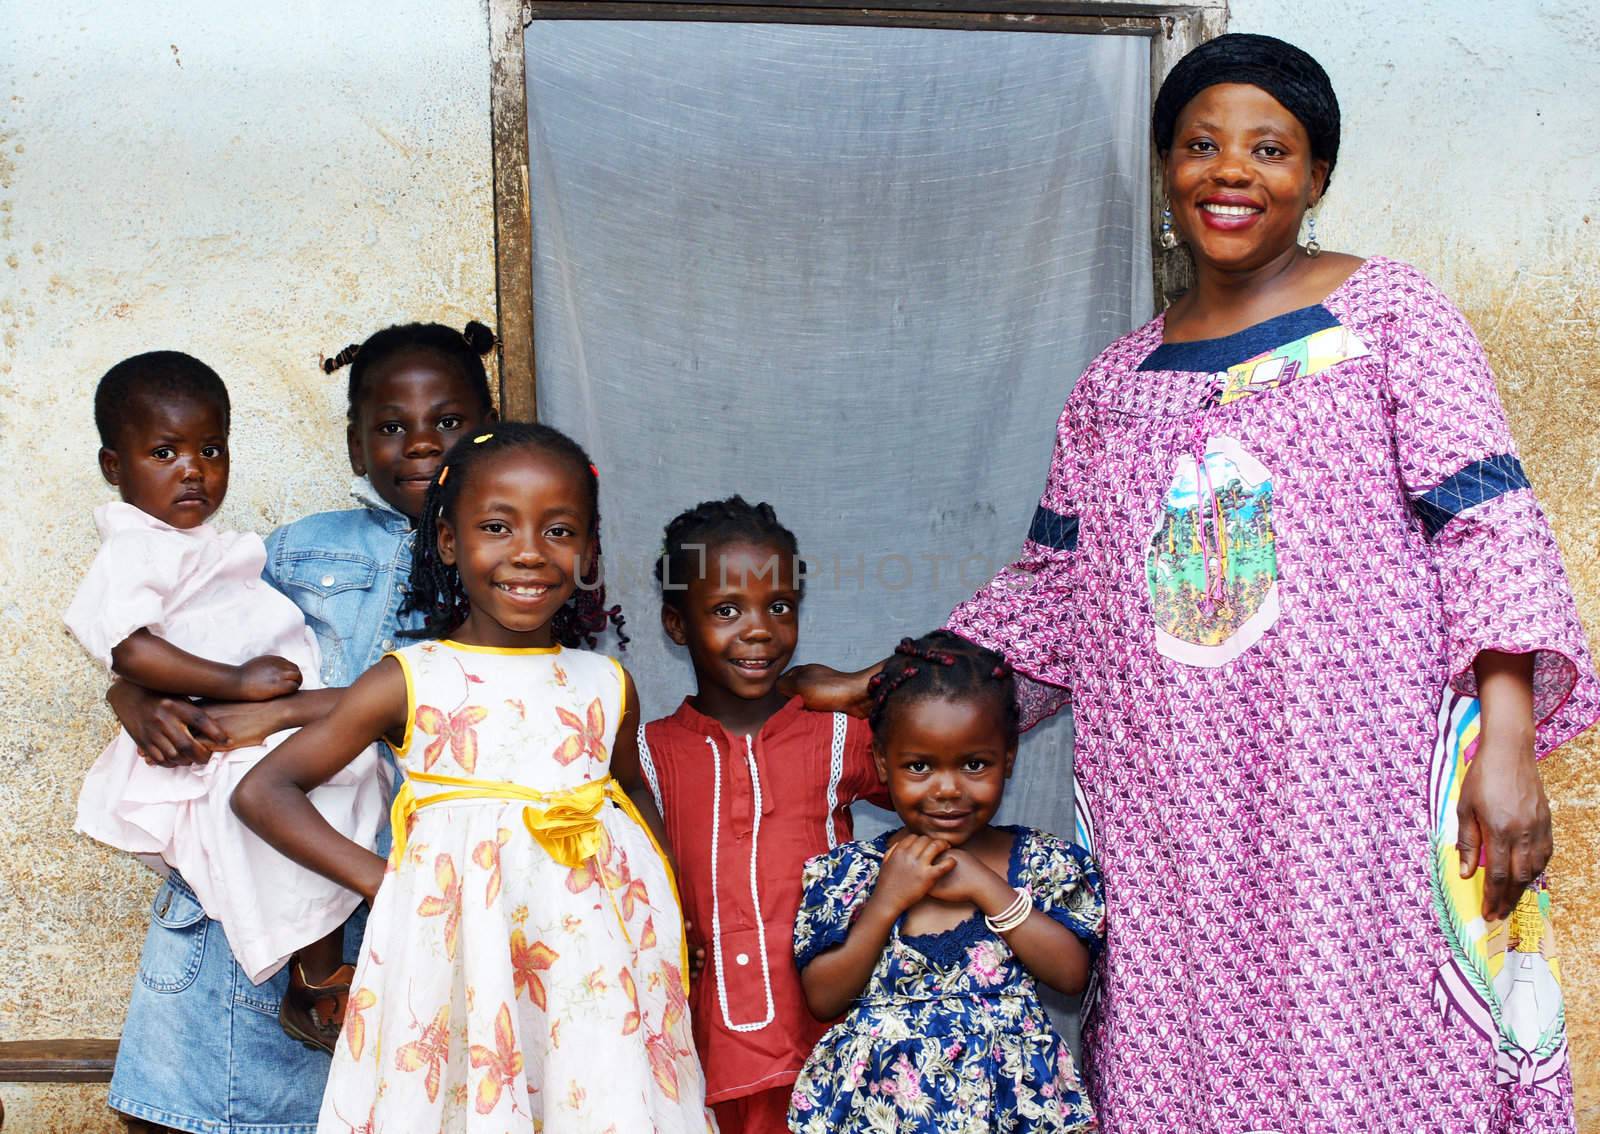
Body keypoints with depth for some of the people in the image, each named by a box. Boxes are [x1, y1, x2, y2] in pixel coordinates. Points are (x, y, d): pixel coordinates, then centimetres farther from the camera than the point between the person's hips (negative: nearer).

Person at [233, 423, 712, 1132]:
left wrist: (665, 900, 10)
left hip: (596, 970, 3)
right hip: (457, 961, -3)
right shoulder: (410, 683, -3)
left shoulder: (607, 687, 7)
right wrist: (381, 880, -8)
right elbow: (261, 793, -2)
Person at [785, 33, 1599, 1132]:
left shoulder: (1391, 314, 5)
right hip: (1180, 828, 4)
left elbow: (1487, 521, -3)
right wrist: (882, 688, 17)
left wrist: (1506, 742, -13)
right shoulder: (1116, 384, 17)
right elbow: (1051, 588, 20)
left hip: (1365, 789, -3)